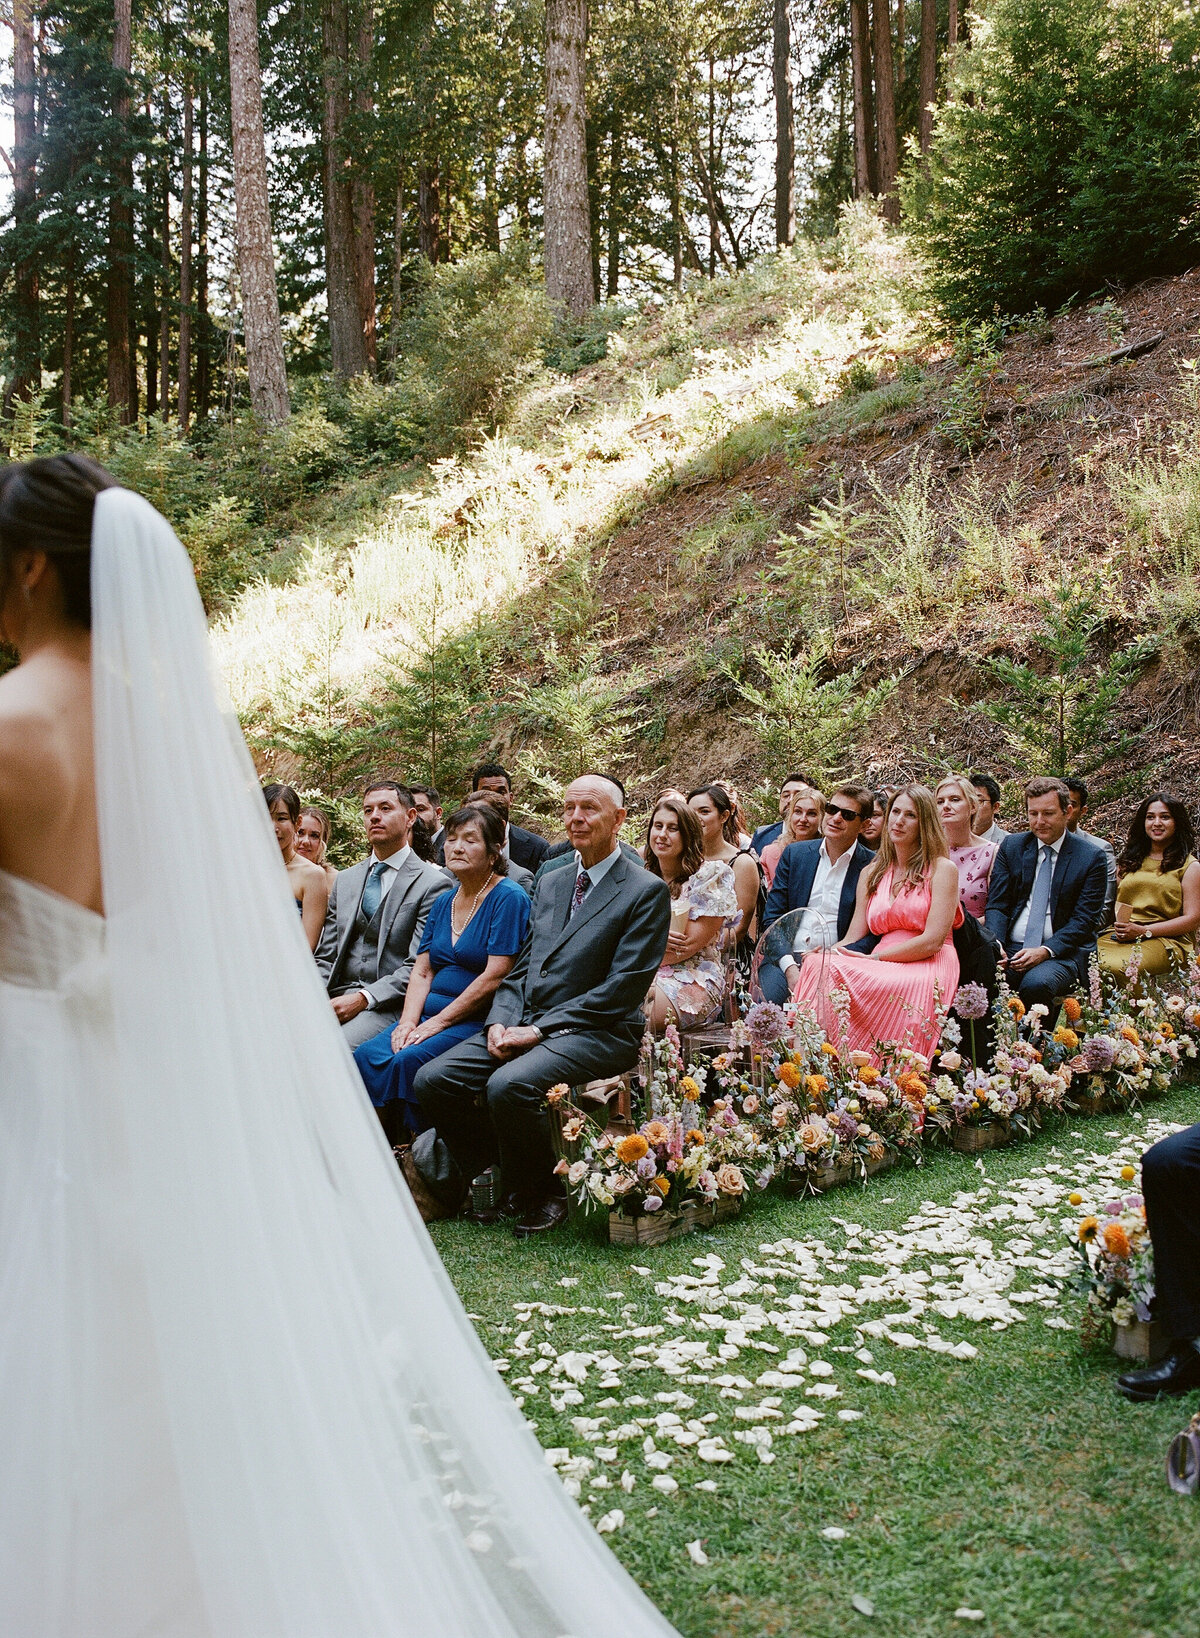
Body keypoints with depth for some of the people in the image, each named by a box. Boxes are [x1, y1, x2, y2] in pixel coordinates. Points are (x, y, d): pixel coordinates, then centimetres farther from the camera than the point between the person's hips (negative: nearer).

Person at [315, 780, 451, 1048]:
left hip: (388, 1006, -5)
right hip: (335, 997, 6)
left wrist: (363, 998, -19)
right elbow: (325, 957, 18)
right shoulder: (345, 879, 20)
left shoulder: (433, 884, -1)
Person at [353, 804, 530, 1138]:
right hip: (432, 1012, 7)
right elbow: (422, 972, 12)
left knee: (408, 1060, -28)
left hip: (478, 1020, -7)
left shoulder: (509, 898, -7)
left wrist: (439, 1022, -14)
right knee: (367, 1055, -17)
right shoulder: (443, 902, 16)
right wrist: (408, 1021, -6)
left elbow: (495, 977, -14)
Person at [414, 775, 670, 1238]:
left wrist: (539, 1029, -15)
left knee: (509, 1086, -32)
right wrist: (501, 1022, -3)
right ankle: (493, 1175, 6)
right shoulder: (550, 883, 19)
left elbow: (622, 988, -12)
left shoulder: (646, 891, -4)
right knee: (433, 1079, -12)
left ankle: (540, 1196, -6)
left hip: (597, 1032, -7)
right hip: (526, 1024, 7)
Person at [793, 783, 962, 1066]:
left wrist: (872, 958, -11)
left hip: (927, 971, -4)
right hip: (882, 969, 4)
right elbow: (853, 938, 13)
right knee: (821, 967, -29)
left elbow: (932, 941, -5)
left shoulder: (942, 869, 6)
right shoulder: (871, 873, 22)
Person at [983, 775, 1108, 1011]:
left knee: (1036, 984, -35)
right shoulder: (1011, 846, 12)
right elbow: (996, 905, 8)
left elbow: (1084, 920, -3)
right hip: (1010, 948, 3)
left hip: (1061, 951, -2)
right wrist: (994, 943, -13)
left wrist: (1045, 950, -18)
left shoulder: (1091, 857, 3)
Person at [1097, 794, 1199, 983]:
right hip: (1120, 936, 4)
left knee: (1117, 968, -36)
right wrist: (1119, 927, -1)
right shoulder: (1130, 860, 23)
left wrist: (1144, 931, -11)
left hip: (1167, 940, -4)